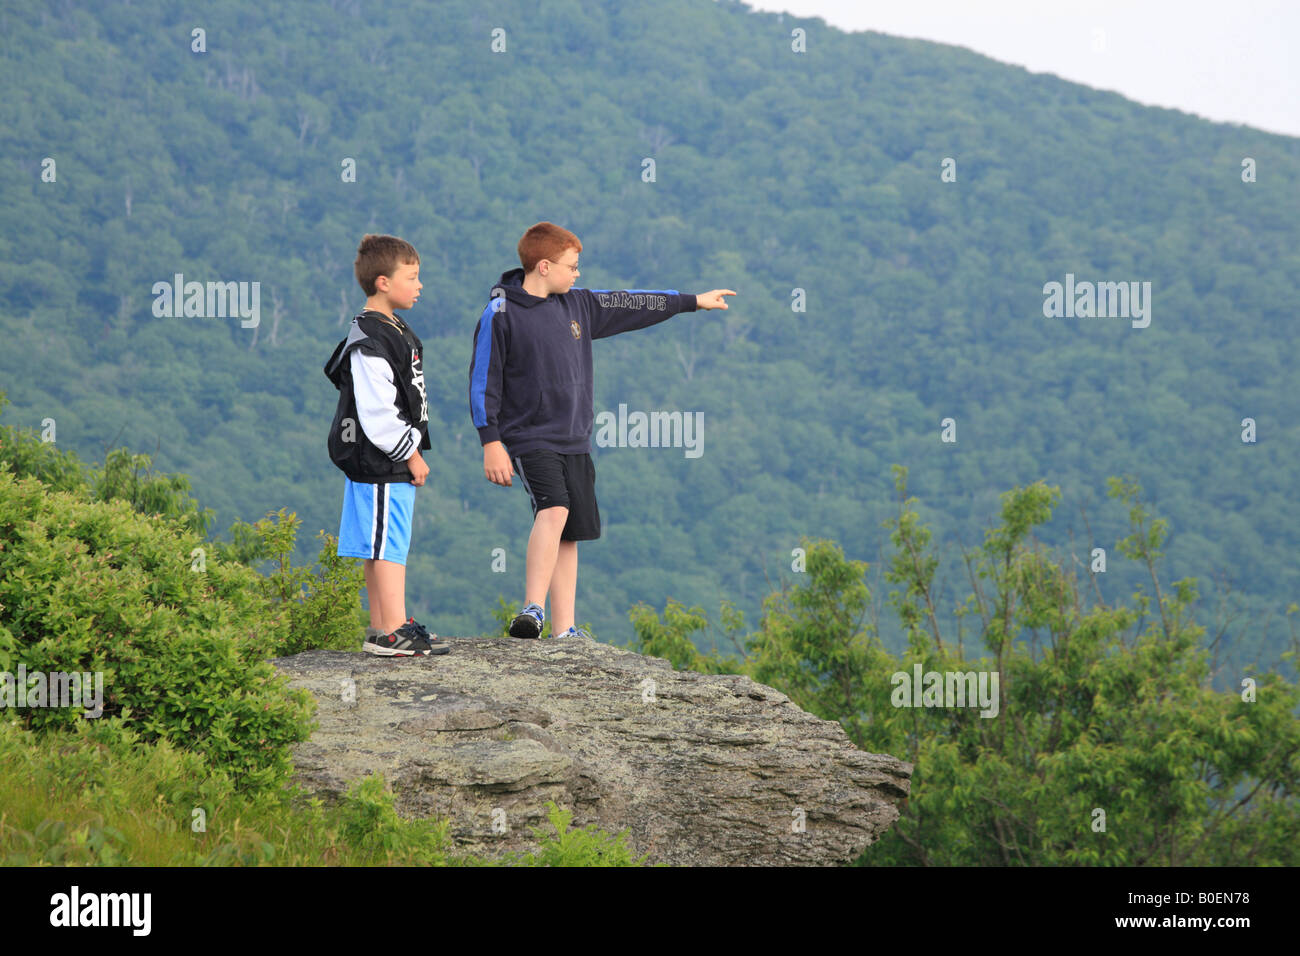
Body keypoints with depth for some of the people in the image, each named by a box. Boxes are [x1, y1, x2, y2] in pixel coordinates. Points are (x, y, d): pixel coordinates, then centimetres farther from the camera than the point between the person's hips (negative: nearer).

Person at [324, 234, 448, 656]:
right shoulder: (369, 343, -19)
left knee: (382, 547, 13)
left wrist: (411, 450, 21)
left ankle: (380, 629, 19)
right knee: (387, 546, -9)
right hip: (379, 464, -10)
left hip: (394, 461, 10)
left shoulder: (393, 332, 15)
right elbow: (377, 414, -23)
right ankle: (394, 632, -10)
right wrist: (410, 453, -15)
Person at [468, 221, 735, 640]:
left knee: (569, 535, 6)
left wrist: (694, 301, 28)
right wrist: (491, 443, -13)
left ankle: (564, 630, 9)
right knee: (553, 511, -28)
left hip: (574, 443, 7)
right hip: (529, 440, -7)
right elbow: (483, 381, -8)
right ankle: (533, 611, -34)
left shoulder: (577, 304, 11)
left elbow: (628, 306, 22)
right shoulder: (501, 315, -8)